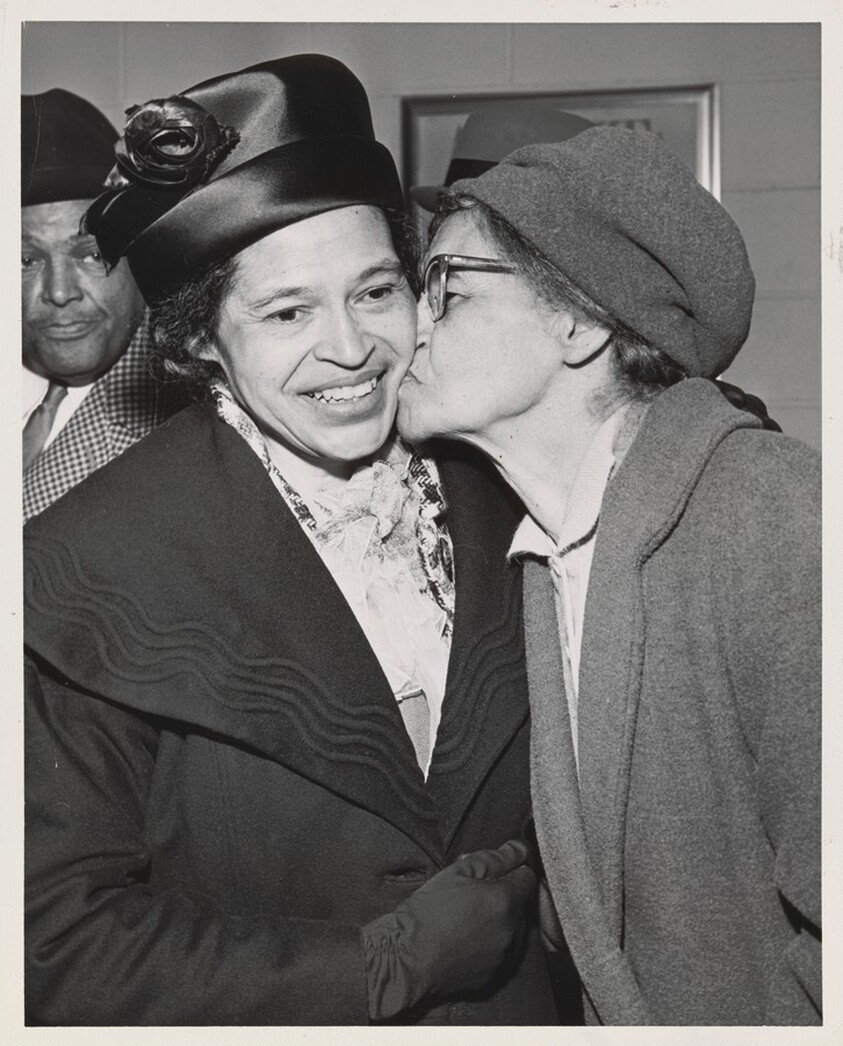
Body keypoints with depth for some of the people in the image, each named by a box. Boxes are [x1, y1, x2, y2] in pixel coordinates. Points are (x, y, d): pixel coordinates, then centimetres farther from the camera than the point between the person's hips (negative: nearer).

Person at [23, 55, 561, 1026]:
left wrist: (509, 913, -12)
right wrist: (395, 961, -21)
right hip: (270, 1022, -3)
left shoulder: (493, 505, -9)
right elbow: (59, 942, -20)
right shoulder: (85, 571, -23)